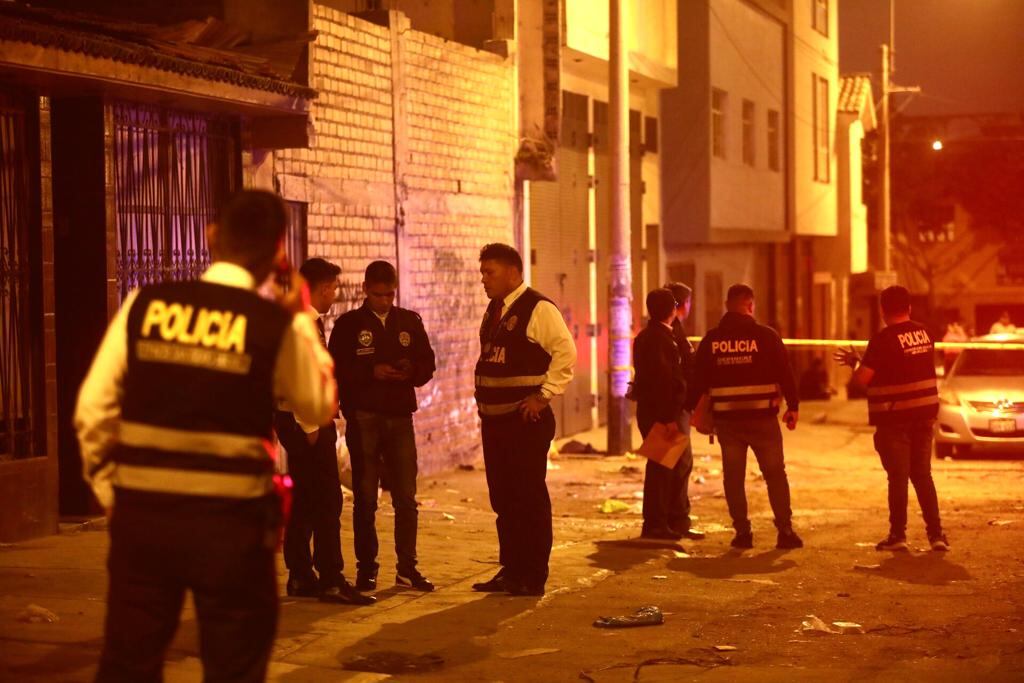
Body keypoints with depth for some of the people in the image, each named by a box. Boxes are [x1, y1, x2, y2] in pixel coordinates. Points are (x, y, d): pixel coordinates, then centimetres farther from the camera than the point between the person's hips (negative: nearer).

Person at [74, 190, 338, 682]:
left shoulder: (144, 306, -1)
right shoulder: (276, 325, -7)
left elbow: (94, 411, 0)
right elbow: (319, 407, 9)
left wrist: (110, 493, 12)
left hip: (142, 513, 2)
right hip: (231, 522, -2)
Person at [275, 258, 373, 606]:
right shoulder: (305, 321, -15)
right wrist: (311, 425, -20)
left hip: (293, 420, 11)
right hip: (306, 422, -11)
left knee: (303, 499, 13)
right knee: (327, 499, -8)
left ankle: (300, 577, 18)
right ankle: (331, 580, -6)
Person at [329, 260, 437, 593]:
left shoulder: (410, 322, 10)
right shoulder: (348, 324, 1)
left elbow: (427, 363, 10)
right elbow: (337, 370, -5)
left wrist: (411, 371, -11)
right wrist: (372, 372, -18)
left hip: (400, 416, 2)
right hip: (363, 419, -2)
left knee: (406, 497, 3)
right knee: (365, 497, 4)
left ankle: (407, 568, 12)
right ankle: (366, 569, 11)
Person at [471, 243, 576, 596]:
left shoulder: (538, 308, -11)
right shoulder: (493, 311, 15)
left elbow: (566, 352, -18)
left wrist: (544, 395, -17)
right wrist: (483, 400, 14)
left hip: (526, 419, -8)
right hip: (495, 419, 9)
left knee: (529, 498, -2)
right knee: (502, 498, 13)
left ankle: (533, 577, 4)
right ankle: (510, 570, 22)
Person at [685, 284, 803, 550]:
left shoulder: (711, 340, 3)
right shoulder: (766, 336, -4)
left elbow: (698, 379, 5)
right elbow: (785, 373, -5)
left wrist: (688, 408, 15)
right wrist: (793, 406, 3)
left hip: (726, 419, 2)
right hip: (762, 418, -2)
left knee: (733, 476, 8)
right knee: (775, 473, 6)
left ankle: (742, 532, 5)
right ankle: (785, 531, 2)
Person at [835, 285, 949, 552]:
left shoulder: (883, 339, -15)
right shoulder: (923, 333, 6)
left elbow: (862, 378, -18)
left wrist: (855, 362, 5)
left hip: (894, 418, -5)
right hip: (924, 414, 6)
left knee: (898, 477, 2)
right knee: (923, 475, 12)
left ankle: (898, 535, 5)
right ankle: (936, 533, 9)